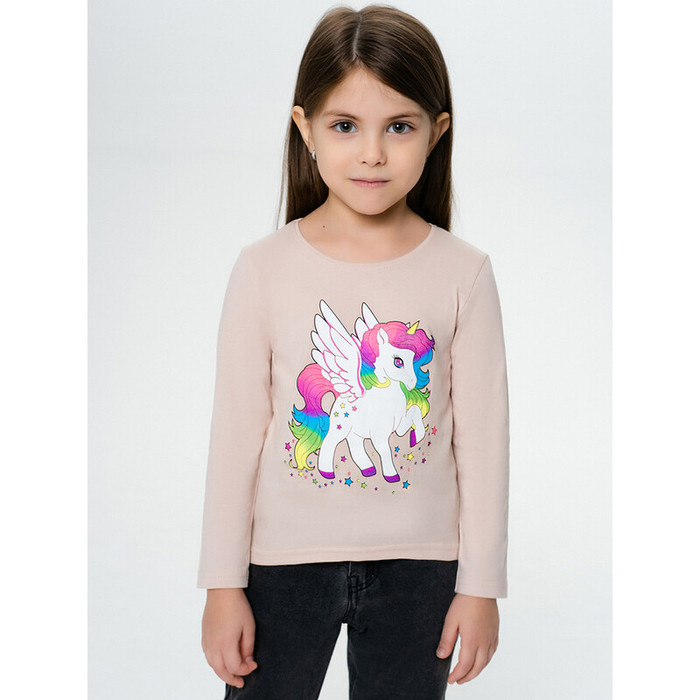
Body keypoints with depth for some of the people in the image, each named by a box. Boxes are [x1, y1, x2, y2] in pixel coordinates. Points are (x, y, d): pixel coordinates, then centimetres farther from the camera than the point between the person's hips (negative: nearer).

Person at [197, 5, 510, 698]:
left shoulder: (463, 272, -7)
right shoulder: (265, 268, -8)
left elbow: (482, 438, -2)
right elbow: (236, 432, -4)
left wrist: (481, 585, 0)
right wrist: (223, 585, -2)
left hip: (417, 564, 0)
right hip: (286, 560, 0)